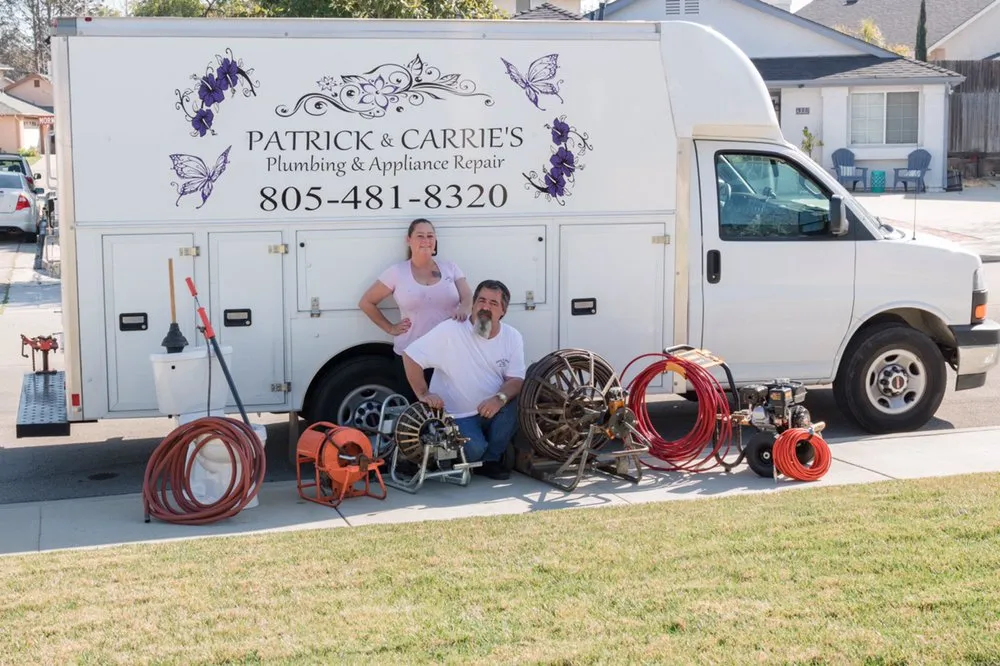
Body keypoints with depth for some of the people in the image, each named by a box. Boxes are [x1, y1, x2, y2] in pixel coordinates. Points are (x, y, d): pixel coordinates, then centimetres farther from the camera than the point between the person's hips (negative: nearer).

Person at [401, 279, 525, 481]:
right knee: (474, 449, -31)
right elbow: (410, 356, -13)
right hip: (456, 416, -4)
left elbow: (516, 379, -7)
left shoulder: (512, 337, -2)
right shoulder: (449, 331, -15)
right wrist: (423, 394, -19)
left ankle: (490, 460, -5)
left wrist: (500, 398, -28)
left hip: (491, 410, 5)